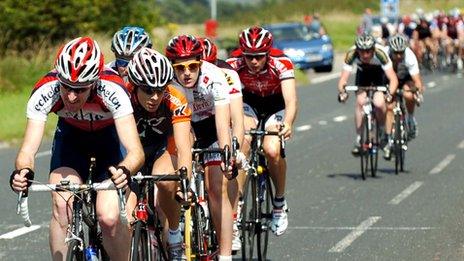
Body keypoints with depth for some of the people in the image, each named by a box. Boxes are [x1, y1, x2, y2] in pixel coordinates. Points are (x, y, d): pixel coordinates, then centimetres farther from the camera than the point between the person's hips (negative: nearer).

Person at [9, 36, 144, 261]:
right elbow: (28, 148, -37)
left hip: (110, 135, -2)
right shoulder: (46, 91, -33)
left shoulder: (112, 90, -38)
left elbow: (136, 151, -44)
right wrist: (22, 172, -59)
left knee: (109, 217, -19)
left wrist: (124, 171, -66)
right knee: (62, 206, -21)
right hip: (71, 135, 2)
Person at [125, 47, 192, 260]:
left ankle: (175, 237, -8)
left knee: (166, 182, -33)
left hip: (163, 146, 0)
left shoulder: (175, 99, -31)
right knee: (126, 217, -20)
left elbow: (184, 148, -36)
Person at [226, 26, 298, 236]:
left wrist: (288, 124, -62)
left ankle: (280, 203, 0)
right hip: (250, 101, 1)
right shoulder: (235, 63, -29)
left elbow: (291, 100, -42)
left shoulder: (281, 63, -33)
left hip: (276, 104, -1)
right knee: (243, 141, -28)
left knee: (272, 150, -24)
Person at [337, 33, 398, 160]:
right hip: (363, 73, 2)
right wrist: (341, 91, -56)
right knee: (360, 101, -19)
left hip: (380, 73, -2)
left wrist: (390, 93, -60)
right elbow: (343, 78, -35)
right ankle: (358, 138, -7)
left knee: (379, 103, -22)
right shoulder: (351, 54, -33)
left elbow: (393, 78, -42)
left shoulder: (380, 53, -38)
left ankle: (387, 138, 0)